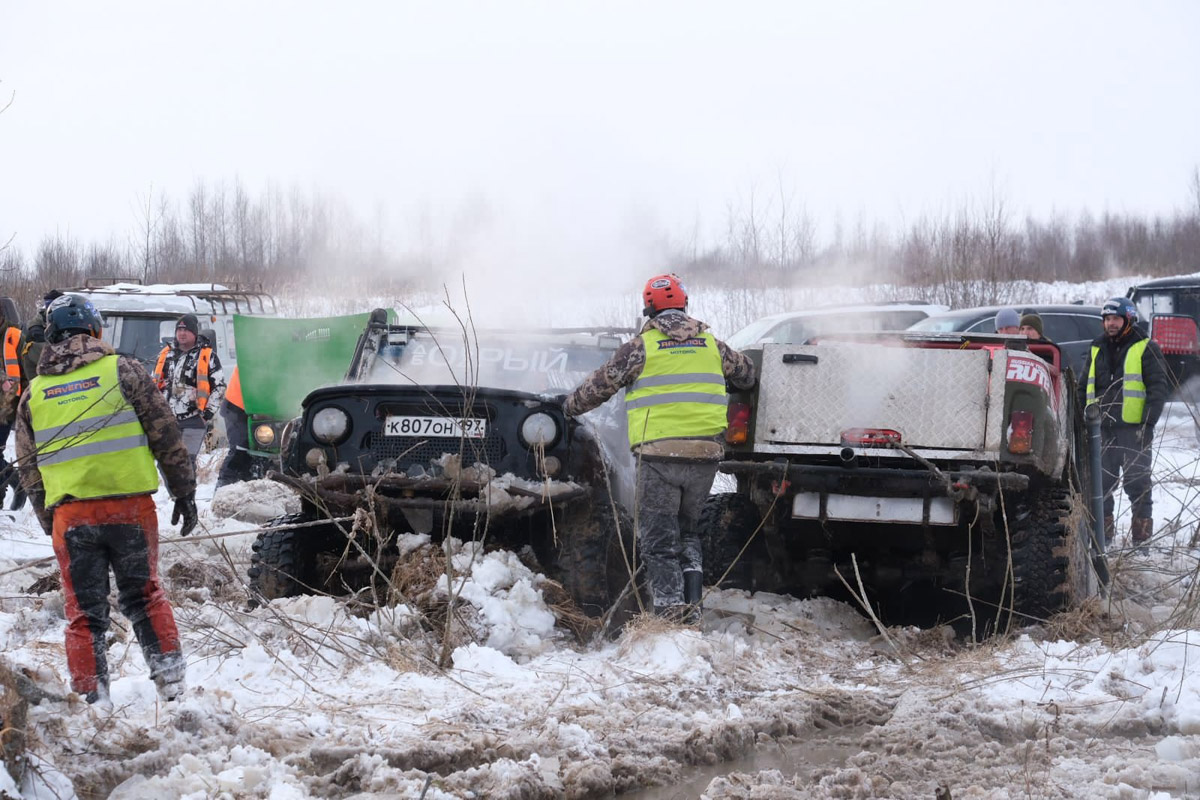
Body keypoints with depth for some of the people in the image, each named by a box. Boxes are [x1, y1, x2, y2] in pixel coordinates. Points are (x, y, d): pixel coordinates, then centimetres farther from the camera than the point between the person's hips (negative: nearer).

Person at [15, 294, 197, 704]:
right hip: (130, 506, -1)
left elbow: (28, 469, 15)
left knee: (84, 612, 8)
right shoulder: (122, 370, 0)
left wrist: (50, 523, 23)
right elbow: (166, 436, 0)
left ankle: (91, 699, 6)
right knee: (143, 595, 12)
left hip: (70, 513, 2)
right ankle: (170, 682, 7)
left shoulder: (34, 394, 10)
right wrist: (185, 492, 7)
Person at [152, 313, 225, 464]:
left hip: (194, 419, -5)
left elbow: (219, 385, 0)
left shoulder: (207, 356, 0)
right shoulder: (166, 354, 13)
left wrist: (209, 412, -7)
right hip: (167, 418, 5)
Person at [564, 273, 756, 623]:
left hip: (659, 453, -4)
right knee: (688, 529, 18)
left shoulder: (642, 346, -1)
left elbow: (601, 384, 7)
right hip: (706, 453, 4)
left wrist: (571, 405, 26)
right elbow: (746, 372, 29)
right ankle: (692, 604, 8)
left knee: (658, 537, 2)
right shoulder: (711, 343, 12)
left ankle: (671, 610, -5)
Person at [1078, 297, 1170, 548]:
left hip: (1133, 428, -5)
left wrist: (1148, 422, -13)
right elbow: (1085, 388, 23)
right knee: (1100, 482, 6)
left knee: (1137, 481, -4)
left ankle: (1142, 534, 2)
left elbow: (1159, 387, -4)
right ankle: (1103, 531, 14)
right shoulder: (1097, 350, 18)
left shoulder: (1146, 349, 2)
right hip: (1102, 428, 5)